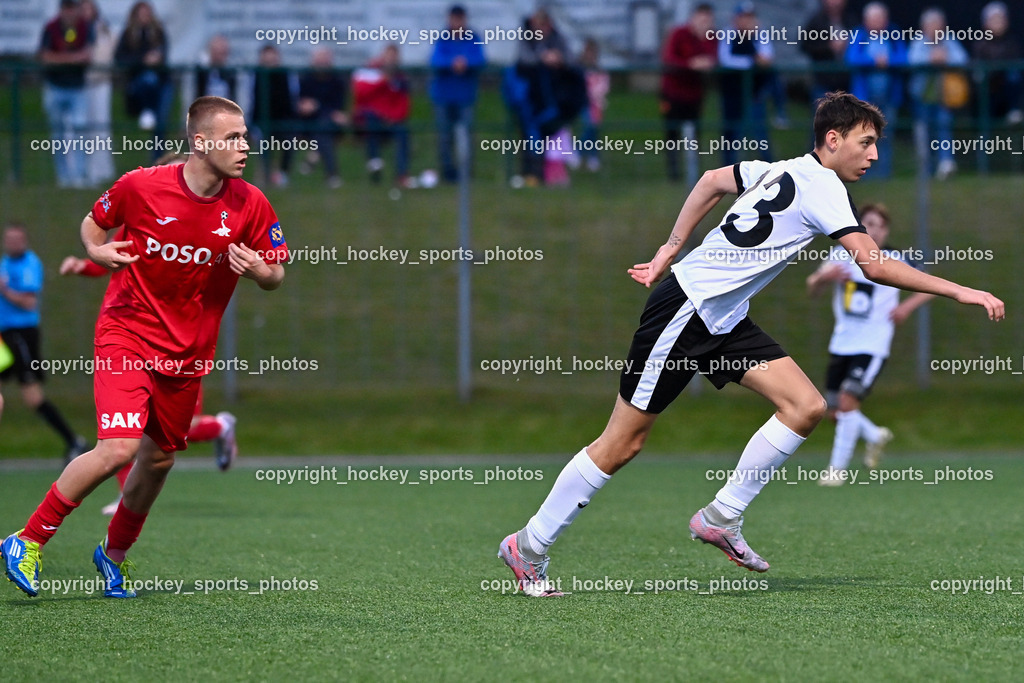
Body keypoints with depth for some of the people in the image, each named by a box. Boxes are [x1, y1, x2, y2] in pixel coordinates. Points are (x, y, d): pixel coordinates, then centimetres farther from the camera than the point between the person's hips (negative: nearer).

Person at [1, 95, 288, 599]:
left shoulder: (250, 206, -5)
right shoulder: (141, 187, -12)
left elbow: (276, 275, 5)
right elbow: (93, 222, 7)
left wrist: (256, 270, -18)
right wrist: (96, 250, -15)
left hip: (189, 351, 4)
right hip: (127, 335, -4)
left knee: (159, 459, 11)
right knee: (119, 448, -21)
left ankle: (114, 553, 38)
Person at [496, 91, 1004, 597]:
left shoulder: (785, 170, 9)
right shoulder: (823, 188, -17)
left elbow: (711, 181, 24)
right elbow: (874, 266, -24)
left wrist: (670, 251, 27)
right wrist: (959, 292, -21)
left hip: (724, 323, 9)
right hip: (686, 309, -9)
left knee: (806, 407, -6)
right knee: (622, 444, -3)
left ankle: (720, 519, 1)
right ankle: (529, 546, 8)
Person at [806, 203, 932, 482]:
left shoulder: (895, 260, -3)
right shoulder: (840, 255, 3)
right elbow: (812, 287, -7)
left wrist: (907, 306, -11)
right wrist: (824, 276, -29)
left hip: (872, 347, -4)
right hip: (841, 344, 4)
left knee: (847, 401, -19)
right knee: (835, 411, 8)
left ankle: (838, 469, -9)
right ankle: (876, 436, 36)